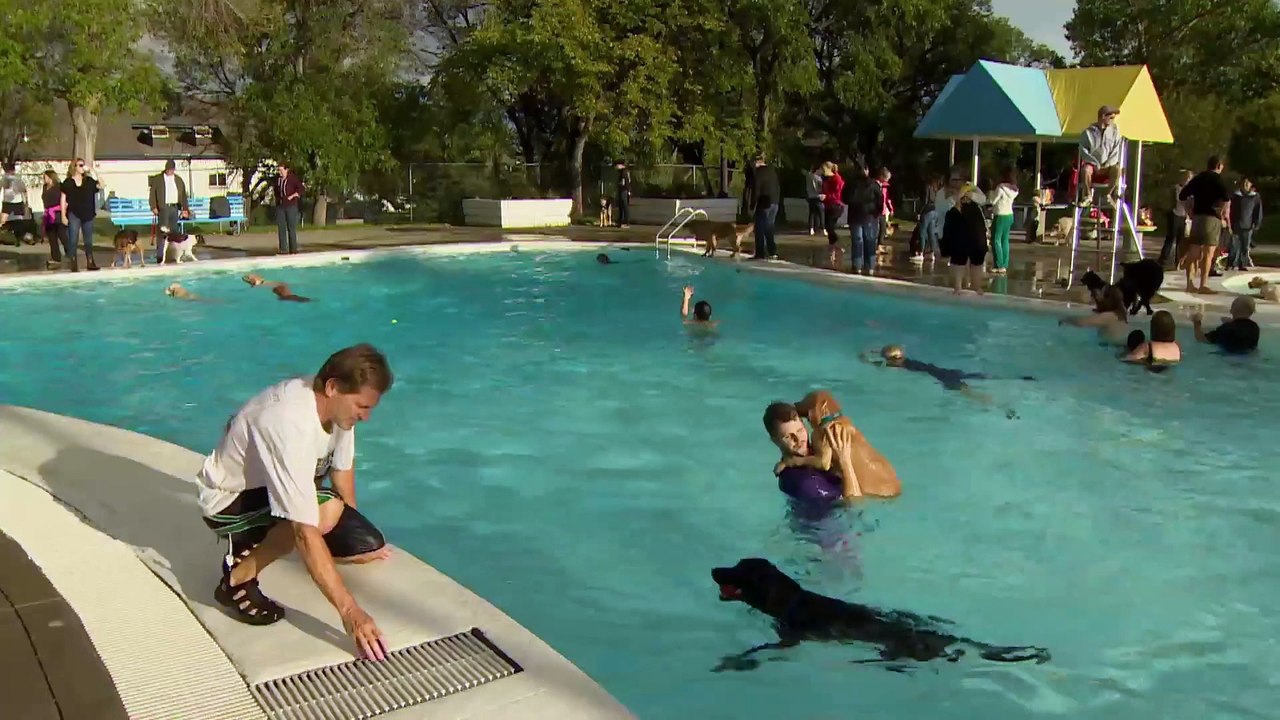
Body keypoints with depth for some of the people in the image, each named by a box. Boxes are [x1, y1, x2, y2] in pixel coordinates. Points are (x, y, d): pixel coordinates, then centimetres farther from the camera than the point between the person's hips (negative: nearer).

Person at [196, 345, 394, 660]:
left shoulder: (333, 402, -14)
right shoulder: (293, 428, -38)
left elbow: (342, 469, 5)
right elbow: (306, 533, -42)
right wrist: (349, 610, -43)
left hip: (261, 483, 9)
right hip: (225, 502, -9)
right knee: (325, 511, -33)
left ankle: (252, 542, 12)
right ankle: (238, 580, -13)